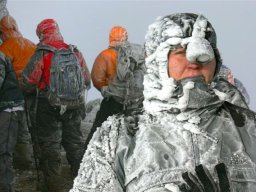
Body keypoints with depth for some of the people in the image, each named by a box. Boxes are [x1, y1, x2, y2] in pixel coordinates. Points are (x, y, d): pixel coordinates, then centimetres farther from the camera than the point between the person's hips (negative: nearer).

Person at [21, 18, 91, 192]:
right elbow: (87, 81, 7)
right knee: (75, 141, 16)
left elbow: (28, 82, -14)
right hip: (74, 106, 4)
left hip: (49, 107, -4)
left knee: (50, 143, 6)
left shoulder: (41, 54, -11)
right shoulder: (75, 52, 2)